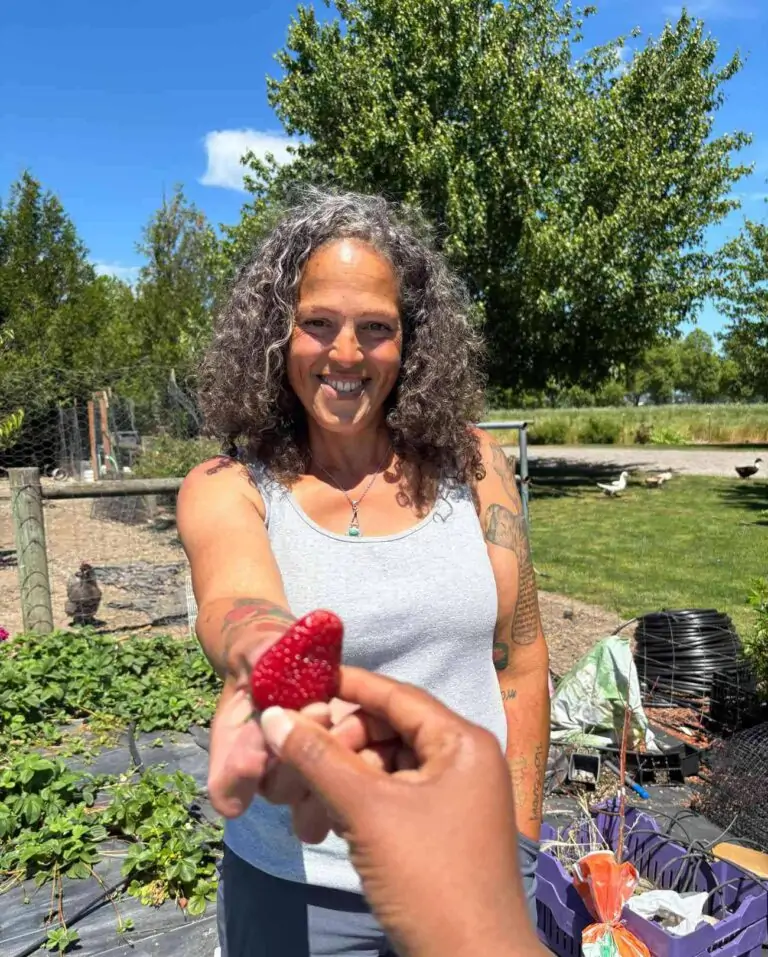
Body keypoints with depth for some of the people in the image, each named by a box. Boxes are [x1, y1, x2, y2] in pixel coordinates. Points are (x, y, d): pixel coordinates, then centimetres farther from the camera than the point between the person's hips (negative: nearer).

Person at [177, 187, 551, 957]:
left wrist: (521, 842, 1)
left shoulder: (469, 463, -6)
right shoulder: (227, 490, -11)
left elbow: (519, 659, -1)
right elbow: (235, 603, -31)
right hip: (300, 886, -1)